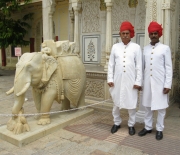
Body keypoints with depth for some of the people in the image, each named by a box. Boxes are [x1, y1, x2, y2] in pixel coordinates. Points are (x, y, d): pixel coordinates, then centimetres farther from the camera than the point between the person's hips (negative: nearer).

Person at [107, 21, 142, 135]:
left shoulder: (136, 47, -2)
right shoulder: (115, 47, 5)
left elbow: (139, 66, -3)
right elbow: (111, 64, 6)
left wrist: (138, 82, -6)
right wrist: (110, 79, 1)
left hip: (131, 81, -2)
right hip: (117, 80, 2)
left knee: (131, 104, 8)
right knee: (116, 103, 13)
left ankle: (131, 125, 26)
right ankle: (117, 123, 31)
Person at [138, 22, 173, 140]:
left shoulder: (165, 48, -3)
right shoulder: (145, 49, 9)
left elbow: (169, 68, -5)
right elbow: (142, 66, 10)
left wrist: (168, 84, -10)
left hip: (160, 83, -3)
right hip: (147, 82, 4)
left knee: (161, 107, 6)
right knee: (147, 106, 12)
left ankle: (159, 129, 21)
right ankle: (148, 127, 26)